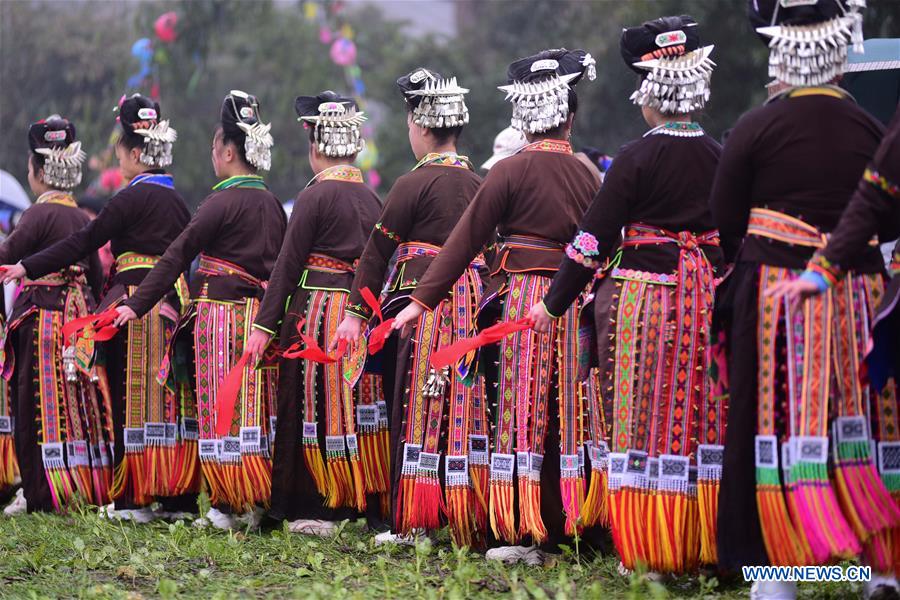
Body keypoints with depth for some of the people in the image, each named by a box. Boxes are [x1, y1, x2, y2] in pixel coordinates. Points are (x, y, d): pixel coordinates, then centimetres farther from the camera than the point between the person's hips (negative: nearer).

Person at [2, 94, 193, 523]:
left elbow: (85, 241, -10)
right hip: (172, 305, 7)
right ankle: (178, 498, 9)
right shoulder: (176, 200, 13)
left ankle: (133, 500, -1)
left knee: (131, 402, -2)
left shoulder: (132, 198, -9)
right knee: (167, 402, 8)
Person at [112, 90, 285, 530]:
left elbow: (177, 256, -12)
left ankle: (232, 505, -4)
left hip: (220, 312, -7)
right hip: (261, 316, 7)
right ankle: (257, 502, 10)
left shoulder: (223, 202, -11)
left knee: (222, 408, -3)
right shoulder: (272, 204, 10)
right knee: (253, 408, 9)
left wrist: (136, 305, -11)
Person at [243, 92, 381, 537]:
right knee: (356, 407, 11)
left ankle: (315, 511, 2)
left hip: (316, 311, -6)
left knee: (312, 410, 1)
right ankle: (361, 504, 15)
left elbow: (288, 265, -11)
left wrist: (264, 325, -9)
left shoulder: (315, 196, -10)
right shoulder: (371, 198, 9)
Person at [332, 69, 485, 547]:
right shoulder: (476, 183, 10)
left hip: (421, 305, -6)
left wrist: (356, 313, -2)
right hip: (470, 306, 6)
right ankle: (467, 516, 14)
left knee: (417, 412, -1)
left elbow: (378, 251, -6)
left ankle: (413, 522, 0)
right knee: (461, 410, 10)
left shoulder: (415, 184, -9)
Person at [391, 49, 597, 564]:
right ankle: (560, 526, 12)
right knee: (563, 418, 9)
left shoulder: (511, 171, -7)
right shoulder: (586, 176, 6)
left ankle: (523, 534, -3)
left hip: (522, 303, -4)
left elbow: (467, 241, -7)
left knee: (521, 415, -1)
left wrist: (422, 300, -4)